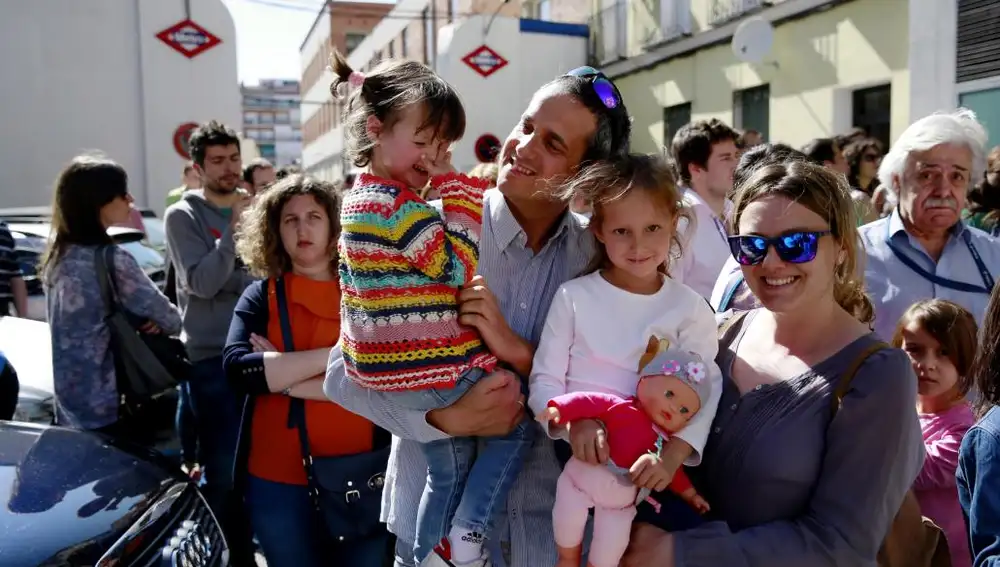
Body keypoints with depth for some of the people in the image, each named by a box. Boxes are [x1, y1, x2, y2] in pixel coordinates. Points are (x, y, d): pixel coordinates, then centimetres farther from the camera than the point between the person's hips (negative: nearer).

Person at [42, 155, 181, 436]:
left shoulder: (59, 257, 7)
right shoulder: (111, 260, -19)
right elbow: (171, 321, -12)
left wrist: (146, 317, -3)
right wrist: (157, 320, 8)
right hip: (108, 410, -8)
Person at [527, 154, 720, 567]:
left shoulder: (690, 308, -4)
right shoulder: (574, 296, -7)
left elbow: (708, 389, -8)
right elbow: (544, 379, -7)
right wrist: (570, 422, -26)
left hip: (642, 470, 1)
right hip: (573, 456, 0)